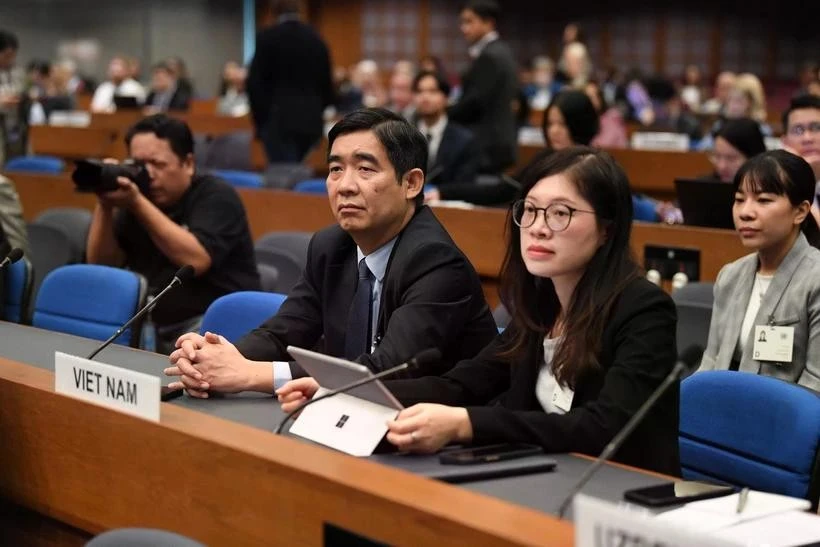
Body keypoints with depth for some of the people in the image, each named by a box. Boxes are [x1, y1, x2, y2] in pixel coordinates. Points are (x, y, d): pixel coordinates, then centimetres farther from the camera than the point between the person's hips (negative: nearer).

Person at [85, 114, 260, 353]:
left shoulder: (216, 196, -6)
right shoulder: (140, 194, 11)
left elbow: (195, 260, -23)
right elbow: (101, 263, 7)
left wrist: (137, 203, -24)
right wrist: (104, 206, -8)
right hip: (151, 324, 7)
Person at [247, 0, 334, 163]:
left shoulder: (267, 38, -4)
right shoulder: (316, 40, 10)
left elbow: (254, 82, -7)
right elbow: (327, 83, 13)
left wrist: (260, 120, 0)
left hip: (278, 120, -5)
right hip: (311, 121, 5)